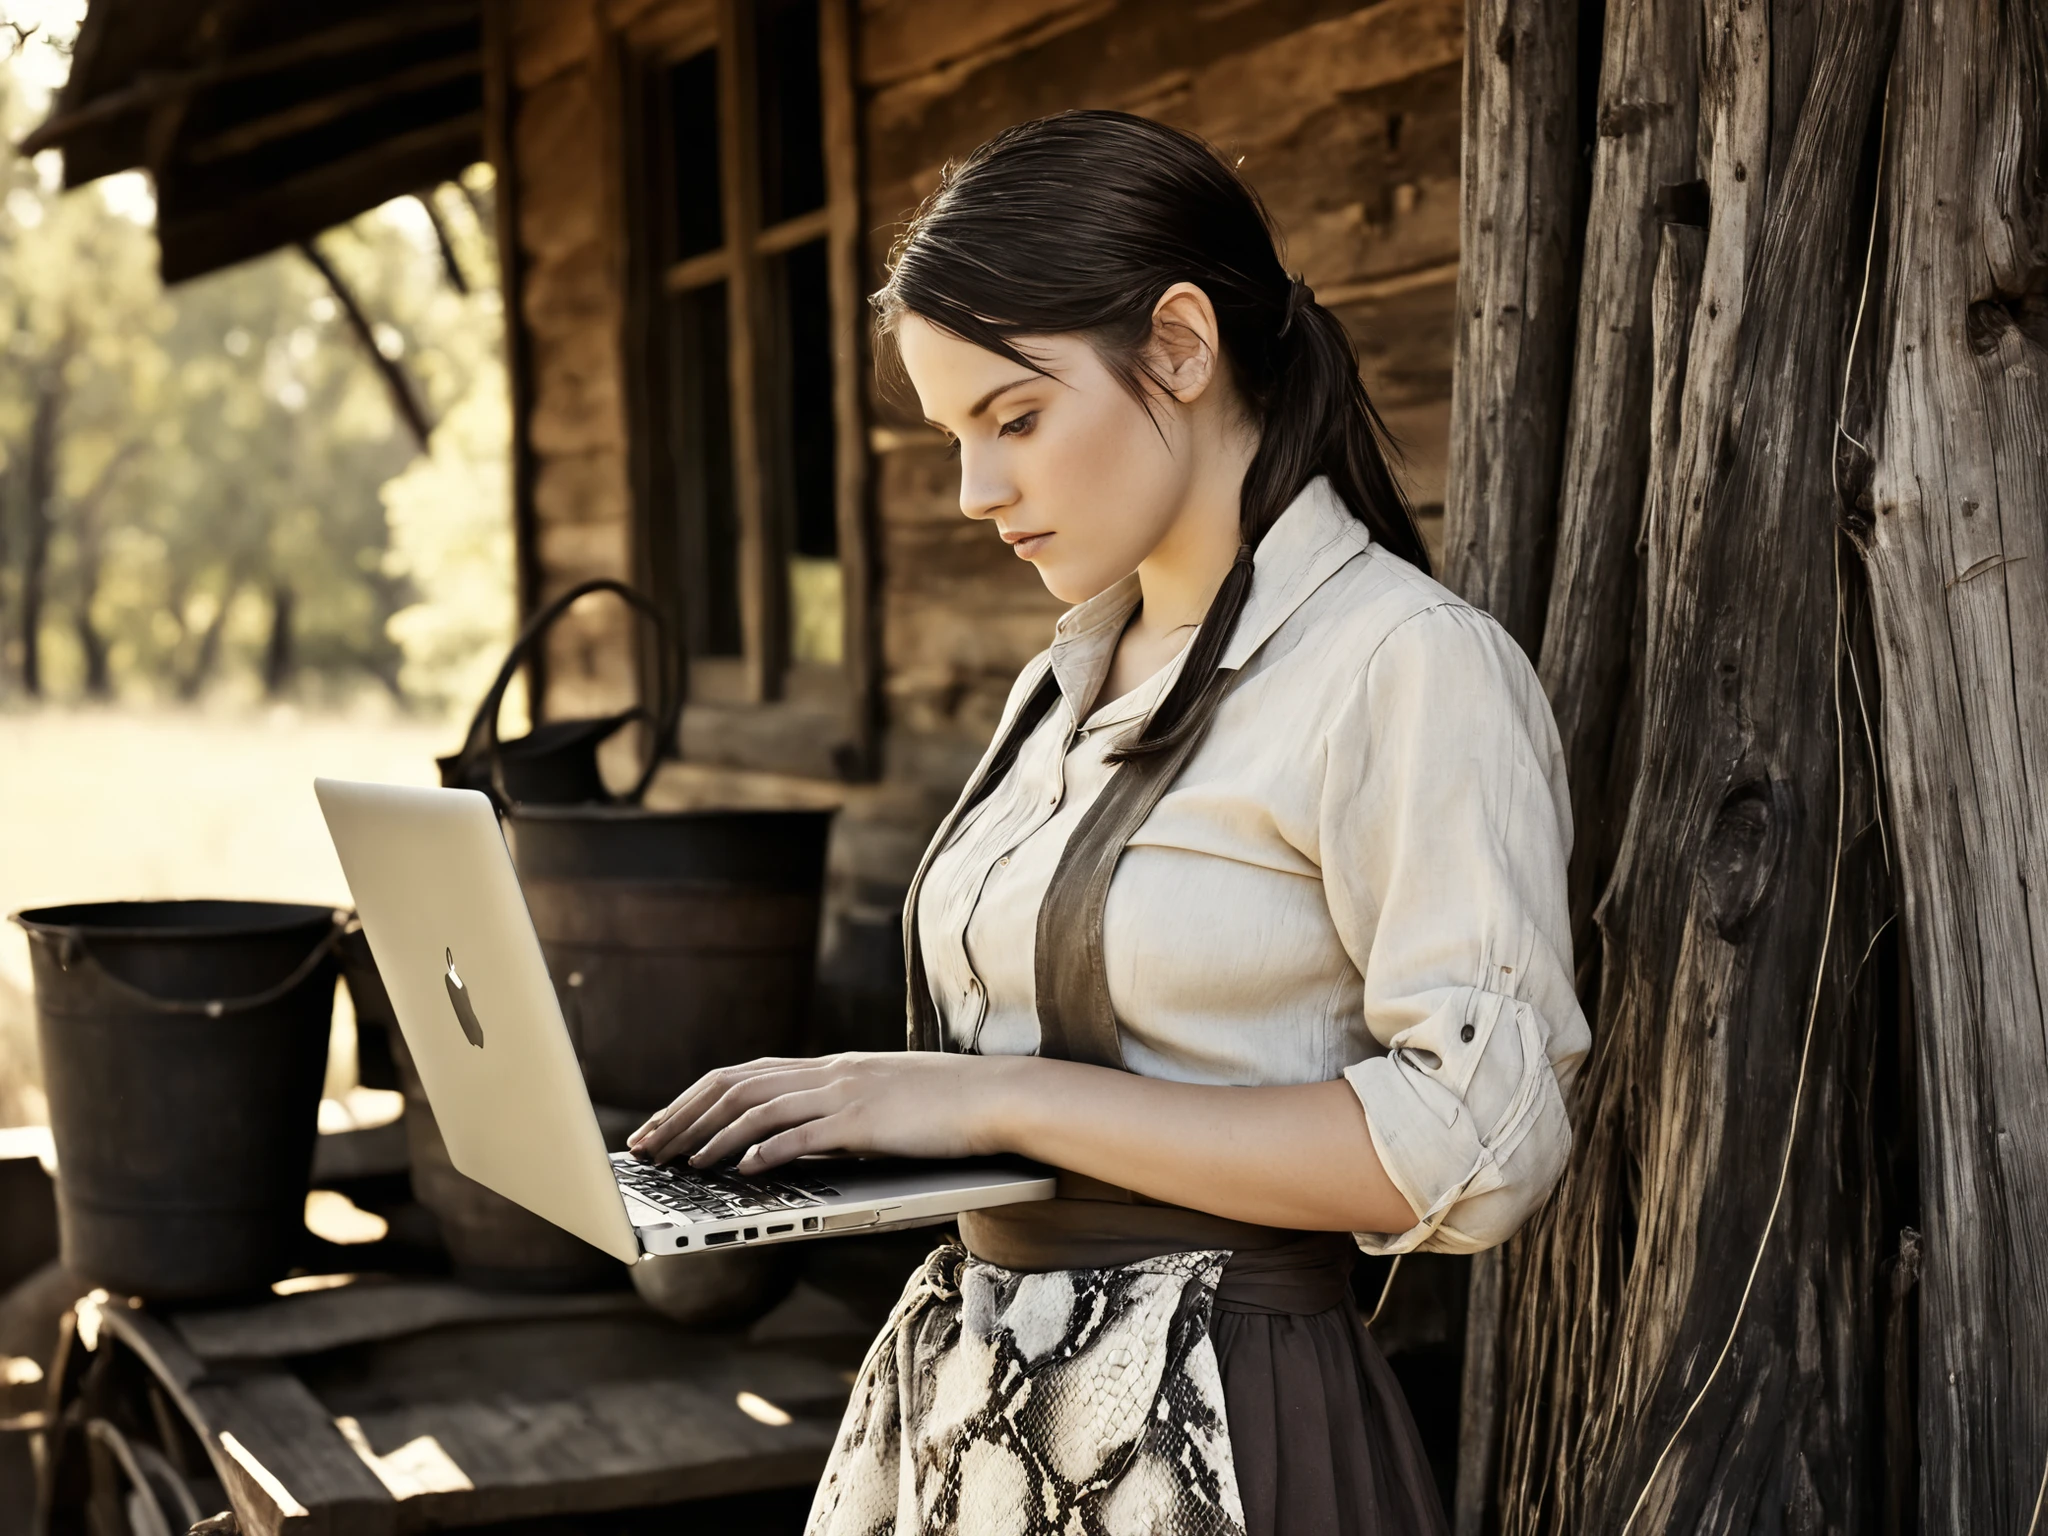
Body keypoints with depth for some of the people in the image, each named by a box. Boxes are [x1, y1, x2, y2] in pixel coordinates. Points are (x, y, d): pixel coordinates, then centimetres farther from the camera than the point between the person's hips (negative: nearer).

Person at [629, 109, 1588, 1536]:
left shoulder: (1410, 667, -13)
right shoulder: (1068, 687, 12)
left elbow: (1467, 1147, -21)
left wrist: (996, 1098, -20)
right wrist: (838, 1112, 0)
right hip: (962, 1397, 7)